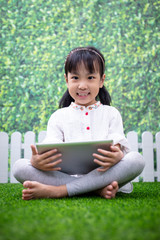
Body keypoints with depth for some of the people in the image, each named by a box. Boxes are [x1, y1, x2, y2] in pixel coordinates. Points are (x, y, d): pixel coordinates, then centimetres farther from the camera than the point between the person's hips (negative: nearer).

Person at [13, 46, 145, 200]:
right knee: (19, 166, -22)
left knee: (136, 160, -29)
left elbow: (119, 147, 0)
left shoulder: (111, 114, 14)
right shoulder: (59, 117, 15)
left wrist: (118, 156, -27)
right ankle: (98, 189, -28)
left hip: (101, 173, 0)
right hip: (66, 175, 1)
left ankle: (57, 191, -30)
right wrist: (37, 161, -23)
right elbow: (49, 150, 3)